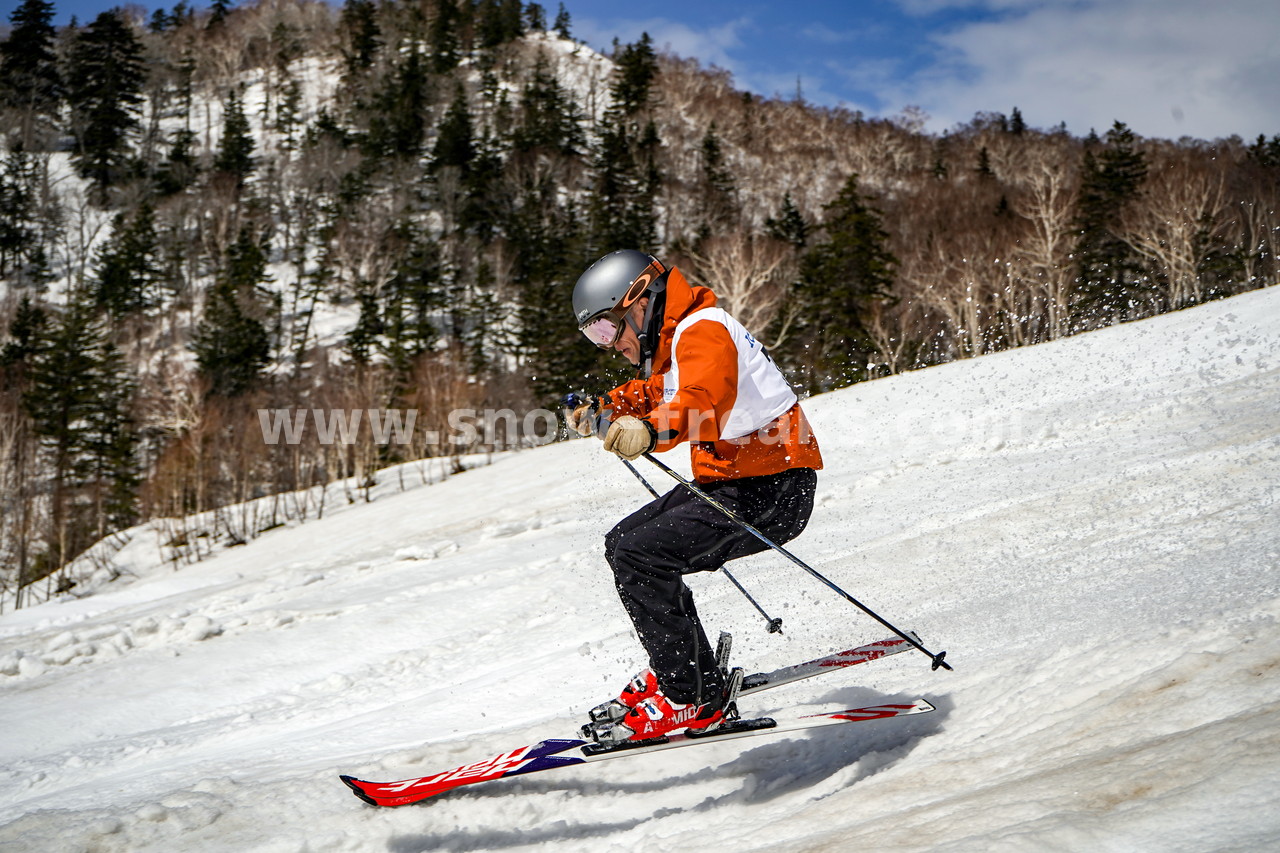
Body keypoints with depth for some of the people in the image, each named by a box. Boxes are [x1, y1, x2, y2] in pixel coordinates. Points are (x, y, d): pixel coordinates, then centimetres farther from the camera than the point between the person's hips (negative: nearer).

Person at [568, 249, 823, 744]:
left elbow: (703, 401, -38)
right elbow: (652, 393, 41)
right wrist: (603, 410, 37)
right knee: (624, 543, 13)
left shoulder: (703, 331, -15)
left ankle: (694, 702, -13)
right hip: (727, 481, 11)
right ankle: (680, 669, 21)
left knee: (638, 556, -19)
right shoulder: (675, 342, 17)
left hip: (773, 487, -11)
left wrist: (650, 431, -53)